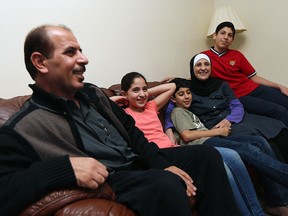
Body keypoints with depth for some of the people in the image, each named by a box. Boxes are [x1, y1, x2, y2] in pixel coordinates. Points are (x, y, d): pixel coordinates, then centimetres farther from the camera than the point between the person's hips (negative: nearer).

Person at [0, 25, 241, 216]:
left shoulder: (92, 93, 10)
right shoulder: (20, 130, -11)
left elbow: (130, 131, 12)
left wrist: (163, 164, -1)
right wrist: (65, 166, -32)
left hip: (140, 162, 8)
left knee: (206, 155, 3)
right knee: (167, 184, -35)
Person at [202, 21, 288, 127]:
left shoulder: (237, 55, 14)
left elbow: (254, 77, 14)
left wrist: (279, 86, 6)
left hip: (254, 89, 5)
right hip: (237, 97, -5)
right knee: (279, 111, -23)